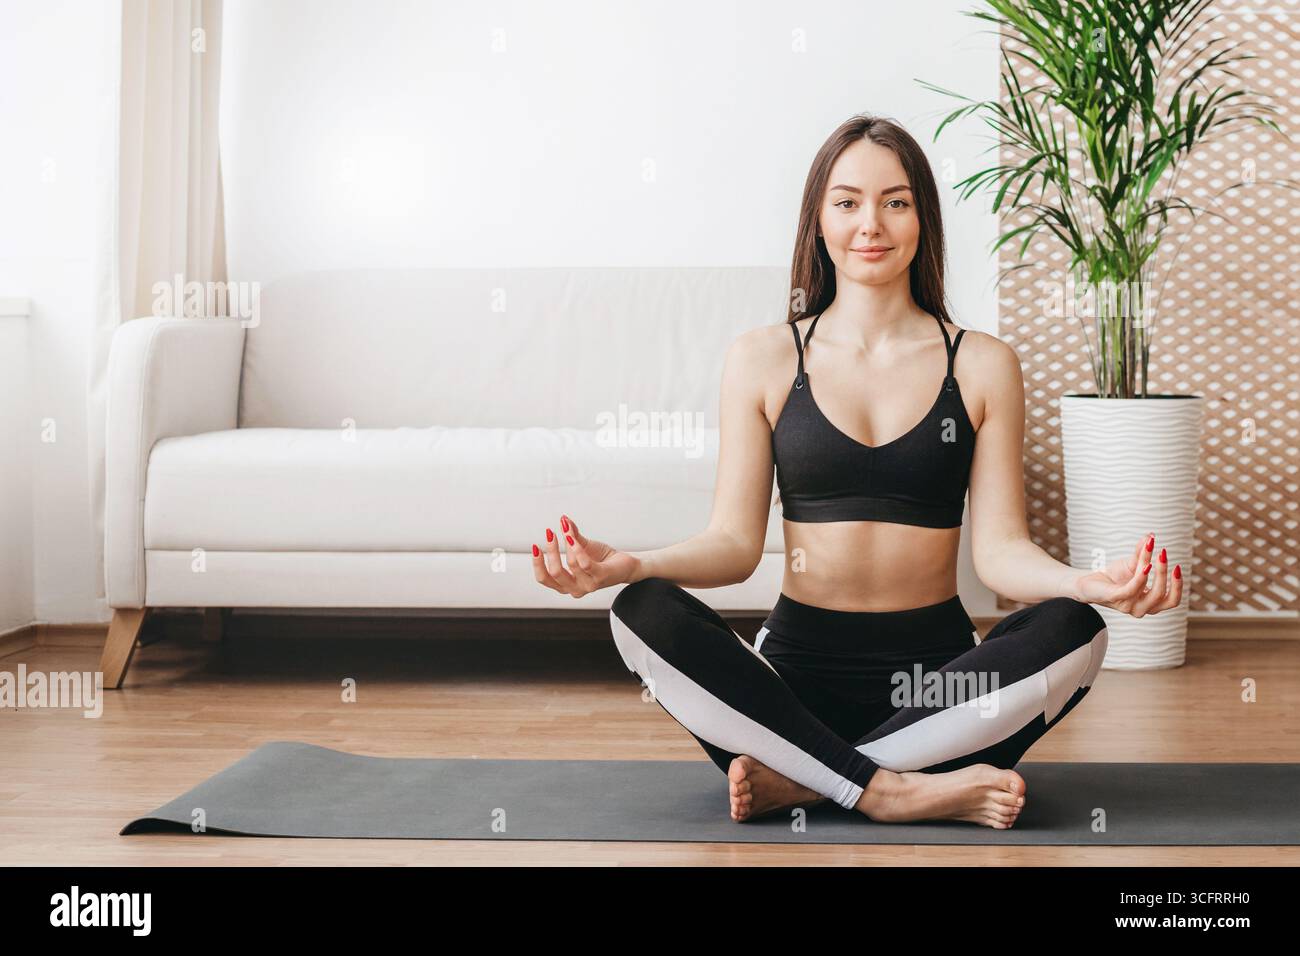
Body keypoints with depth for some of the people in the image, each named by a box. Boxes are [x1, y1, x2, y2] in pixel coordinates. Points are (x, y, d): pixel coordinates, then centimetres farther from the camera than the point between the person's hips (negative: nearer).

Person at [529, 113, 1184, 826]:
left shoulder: (982, 366, 6)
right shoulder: (763, 359, 6)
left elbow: (999, 547, 0)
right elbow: (734, 542, 1)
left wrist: (1090, 582, -22)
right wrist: (630, 565, -19)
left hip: (938, 672, 1)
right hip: (799, 671, 0)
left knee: (1073, 630, -29)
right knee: (643, 614, -26)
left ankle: (798, 780, -26)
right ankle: (892, 789, -28)